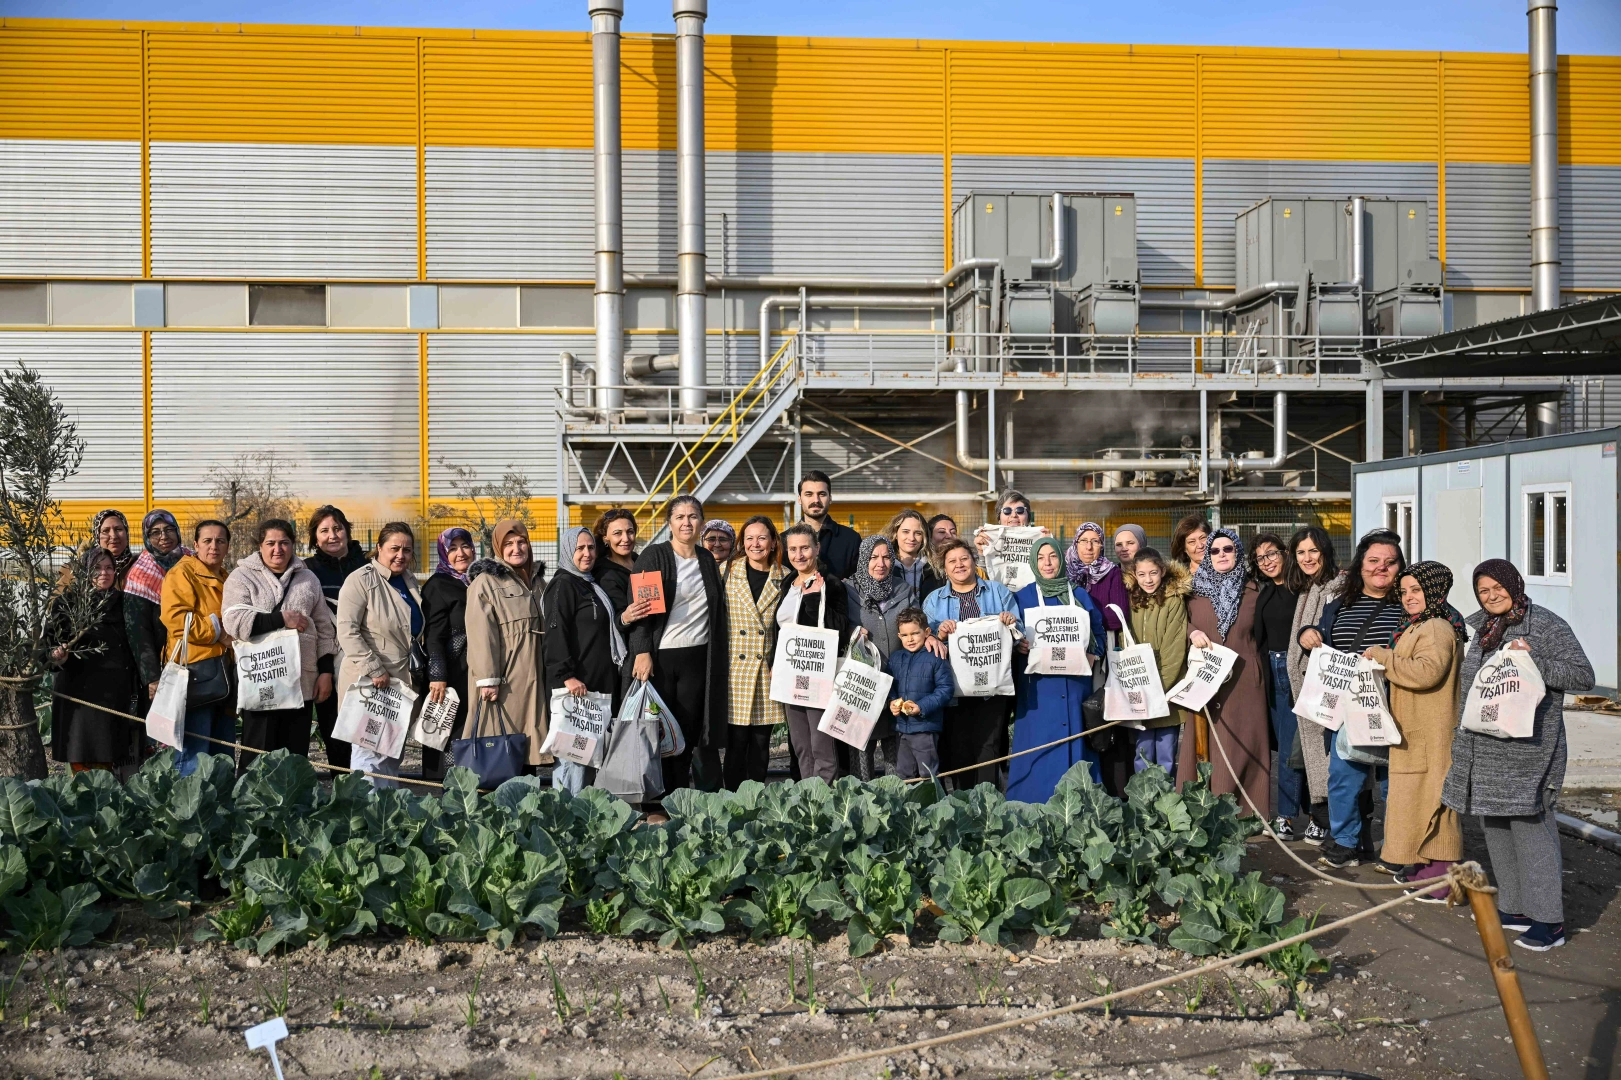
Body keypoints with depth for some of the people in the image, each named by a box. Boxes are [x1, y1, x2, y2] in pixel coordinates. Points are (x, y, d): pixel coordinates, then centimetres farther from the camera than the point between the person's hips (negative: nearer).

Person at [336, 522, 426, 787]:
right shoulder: (360, 580, -9)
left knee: (394, 753, 14)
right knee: (370, 752, -10)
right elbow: (347, 631, -16)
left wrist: (419, 671, 18)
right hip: (369, 683, -8)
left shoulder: (409, 581, 14)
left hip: (402, 681, 8)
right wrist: (374, 670, -20)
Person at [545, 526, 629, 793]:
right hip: (574, 685, -9)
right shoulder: (563, 585, -7)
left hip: (599, 683, 9)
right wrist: (566, 676, -24)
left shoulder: (591, 585, 21)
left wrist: (626, 618, 16)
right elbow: (555, 633, -17)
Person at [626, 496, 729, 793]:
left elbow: (717, 611, 19)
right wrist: (642, 652, -16)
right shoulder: (654, 556, -3)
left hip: (696, 658, 4)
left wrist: (721, 654, 13)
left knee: (688, 733, 5)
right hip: (659, 657, -4)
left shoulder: (707, 559, 12)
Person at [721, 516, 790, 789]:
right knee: (737, 739, -2)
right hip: (735, 666, -2)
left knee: (761, 740, 7)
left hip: (767, 669, 2)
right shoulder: (727, 573, 3)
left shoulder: (784, 579, 6)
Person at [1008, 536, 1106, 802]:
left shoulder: (1080, 596, 11)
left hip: (1076, 685, 2)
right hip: (1038, 687, -2)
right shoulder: (1022, 598, 7)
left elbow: (1098, 635, 13)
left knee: (1076, 745, 0)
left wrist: (1093, 655, -6)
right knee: (1038, 750, -4)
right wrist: (1019, 646, -16)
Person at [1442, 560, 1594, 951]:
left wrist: (1533, 661, -21)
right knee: (1496, 828, 12)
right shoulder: (1481, 627, 14)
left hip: (1527, 749, -8)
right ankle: (1515, 908, 23)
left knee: (1530, 827, -7)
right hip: (1485, 750, 8)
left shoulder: (1547, 625, -7)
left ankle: (1548, 921, 0)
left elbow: (1584, 675, -10)